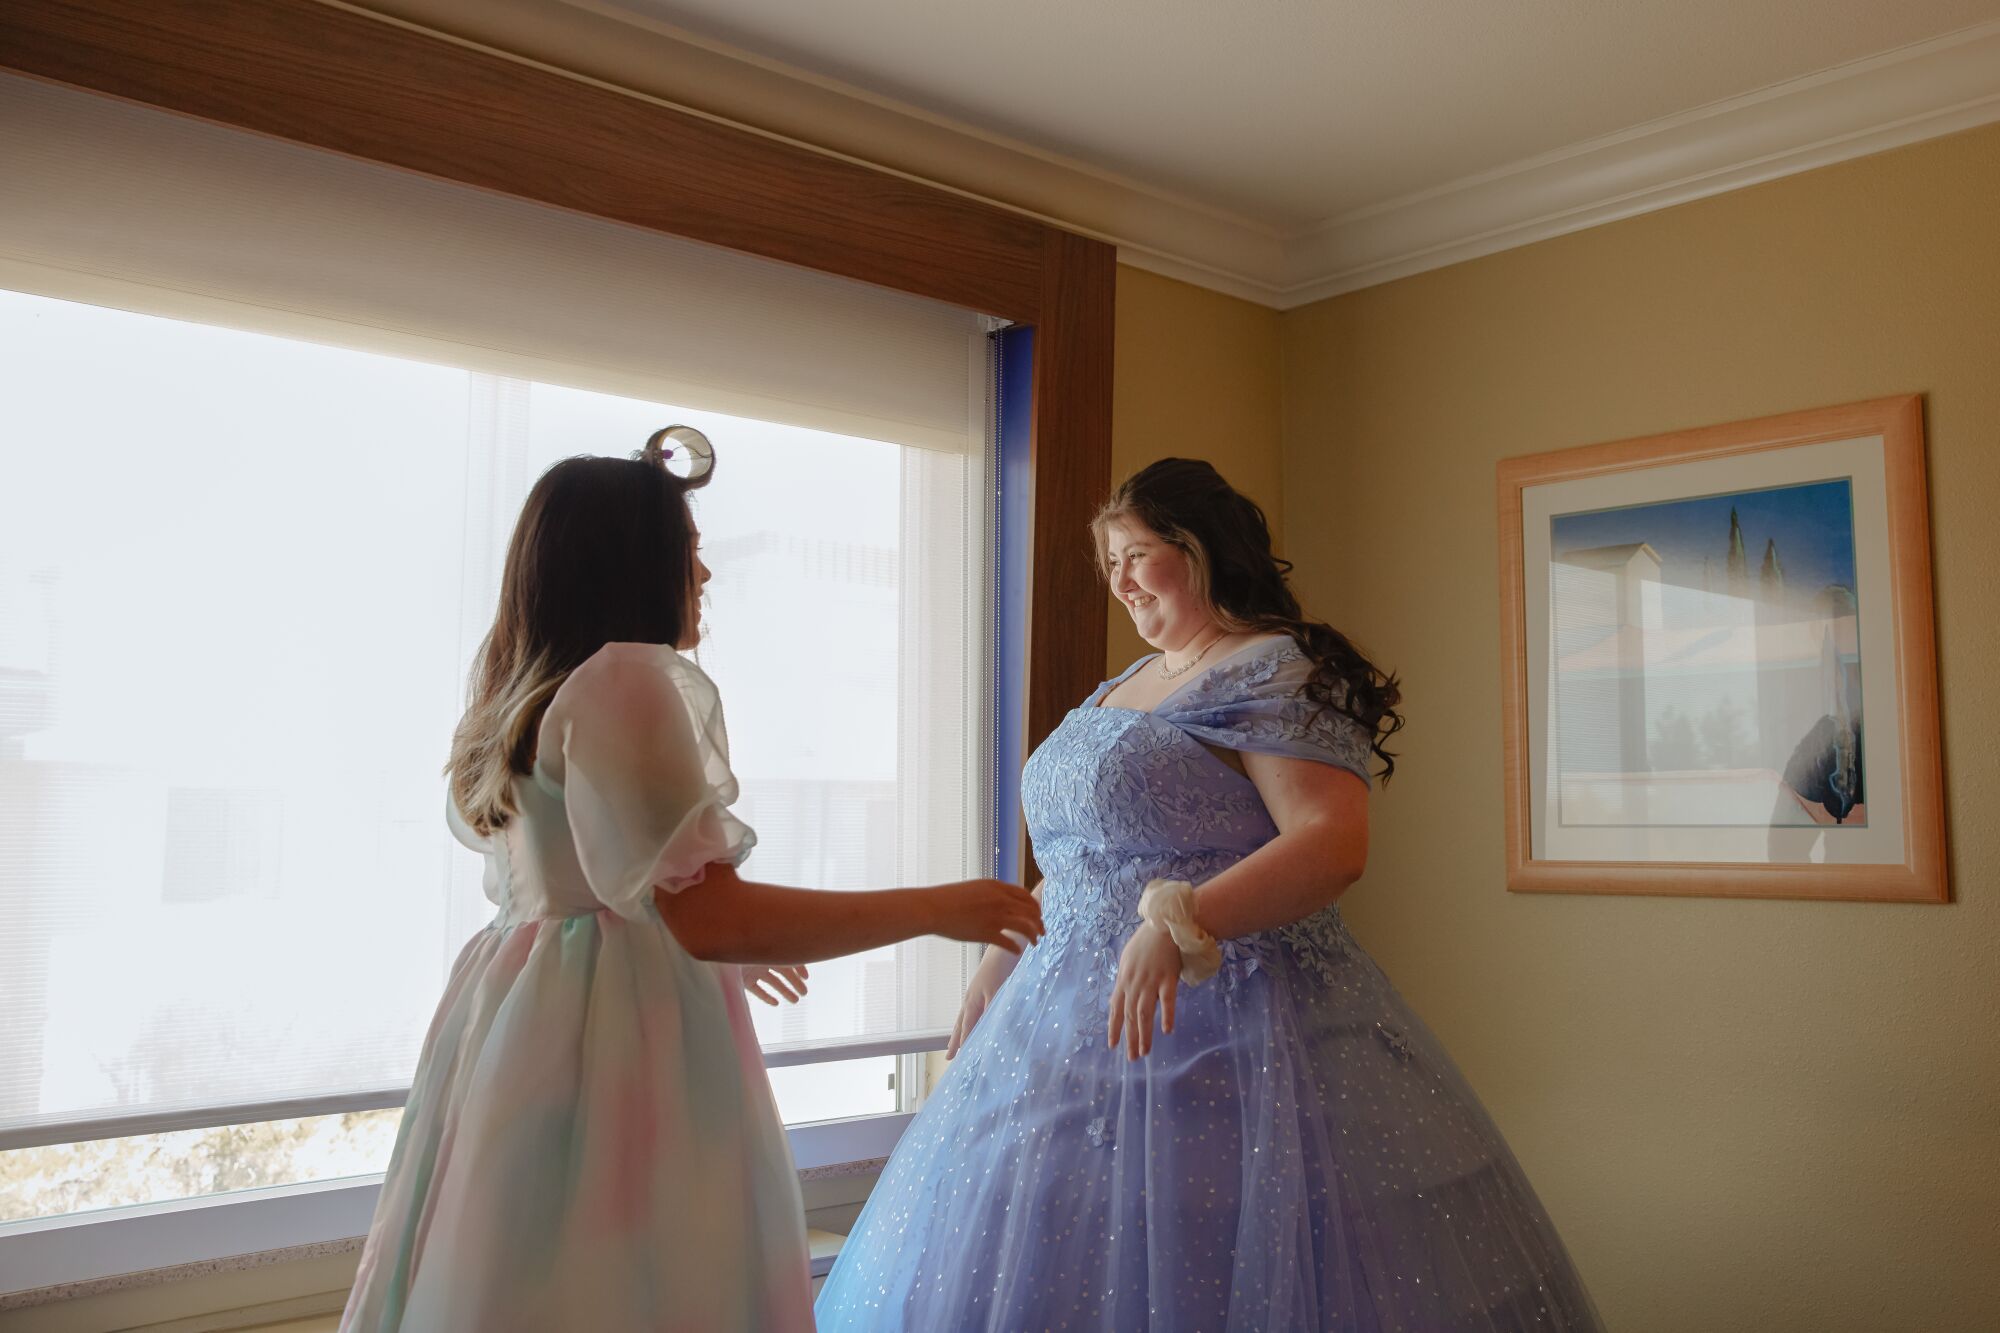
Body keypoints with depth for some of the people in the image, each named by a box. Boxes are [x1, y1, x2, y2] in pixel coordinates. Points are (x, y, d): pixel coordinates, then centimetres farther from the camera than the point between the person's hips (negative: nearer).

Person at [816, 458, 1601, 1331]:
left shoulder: (1275, 672, -9)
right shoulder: (1124, 688, 17)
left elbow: (1335, 841, -22)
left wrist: (1181, 921, -32)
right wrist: (1003, 958, 21)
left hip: (1221, 1022, -8)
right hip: (1078, 1014, 9)